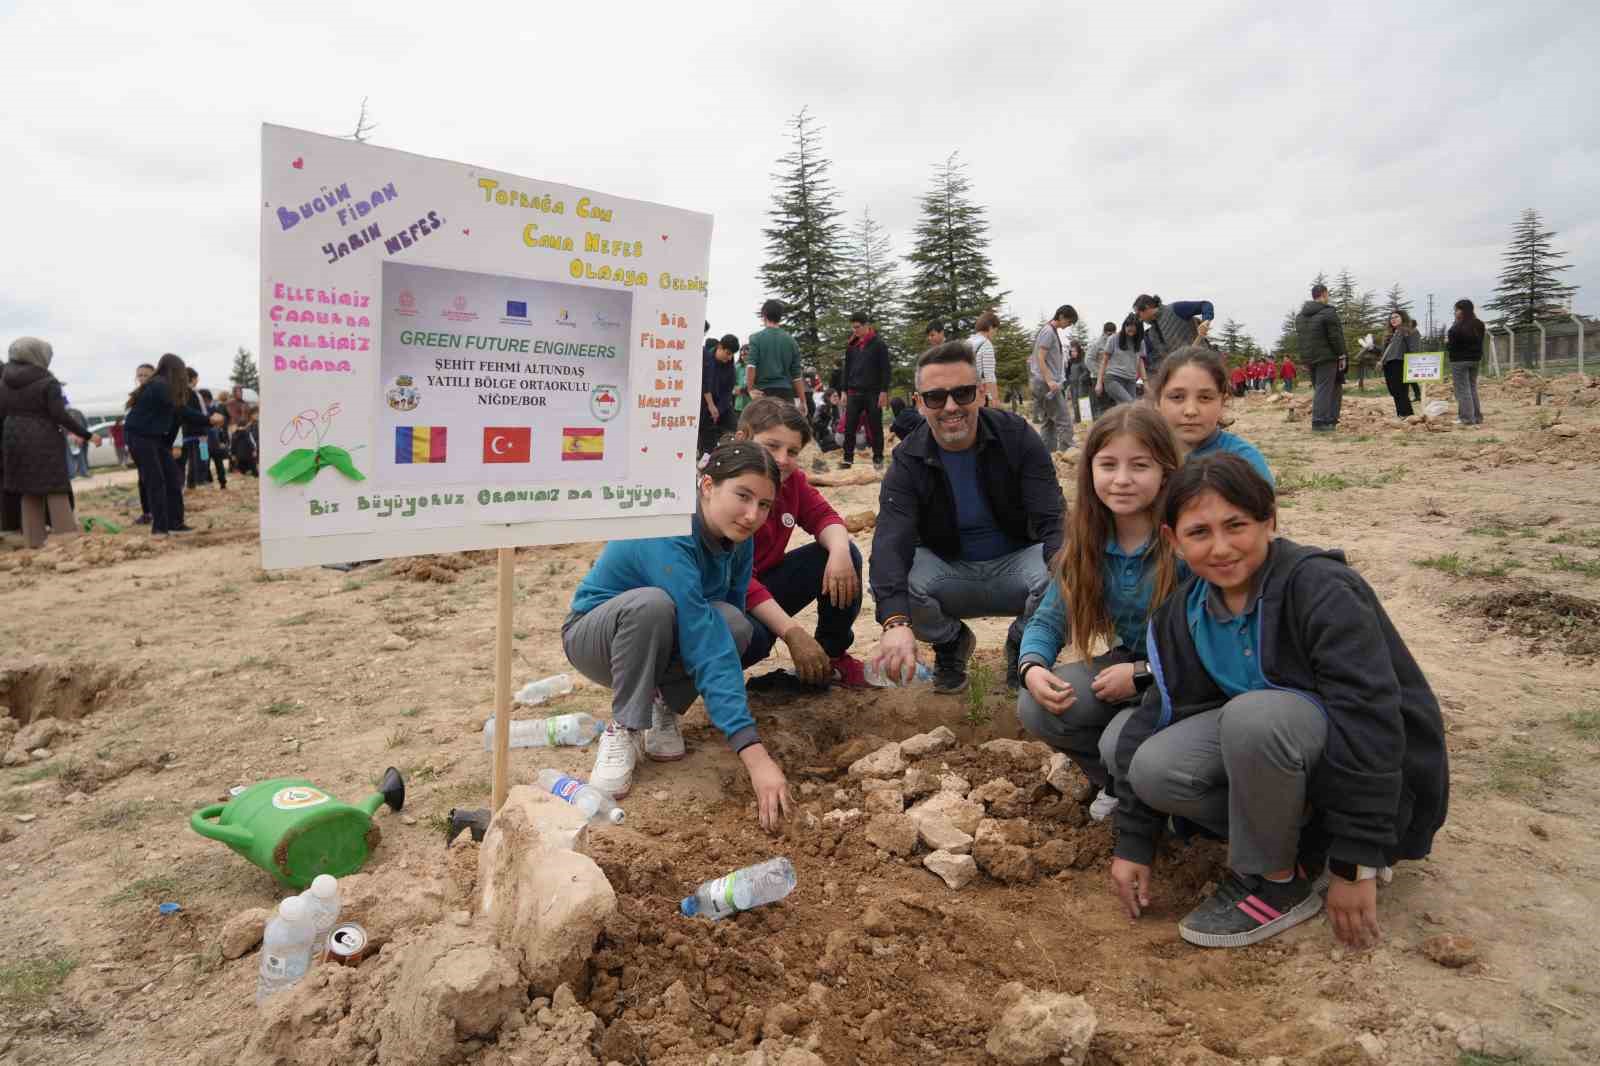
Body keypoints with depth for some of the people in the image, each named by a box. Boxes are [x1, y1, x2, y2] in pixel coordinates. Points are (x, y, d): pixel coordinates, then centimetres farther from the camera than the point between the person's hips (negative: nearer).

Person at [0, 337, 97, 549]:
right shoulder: (48, 382, -11)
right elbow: (59, 414, -17)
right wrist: (86, 434, -13)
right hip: (43, 439, -6)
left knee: (27, 489, 12)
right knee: (54, 486, -3)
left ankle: (33, 538, 14)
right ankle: (66, 534, -7)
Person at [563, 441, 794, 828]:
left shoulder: (736, 535, -13)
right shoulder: (668, 538, -36)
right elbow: (707, 648, -44)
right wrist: (755, 755, -47)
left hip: (658, 641, 6)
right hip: (595, 636, -5)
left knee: (734, 625, -27)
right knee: (652, 603, -39)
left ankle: (662, 703, -1)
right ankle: (623, 729, -19)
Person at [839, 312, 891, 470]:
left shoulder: (878, 344, -3)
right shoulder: (852, 345, 10)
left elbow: (885, 369, -5)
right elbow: (846, 369, 14)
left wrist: (884, 391, -11)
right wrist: (844, 391, 9)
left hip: (873, 392, -4)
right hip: (854, 392, 4)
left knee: (875, 427, 3)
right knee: (849, 427, -1)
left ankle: (878, 458, 12)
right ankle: (848, 458, 5)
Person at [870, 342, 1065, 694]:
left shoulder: (1017, 436, -13)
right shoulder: (908, 462, -15)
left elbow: (1053, 521, -19)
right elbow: (891, 542, -30)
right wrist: (896, 622, -50)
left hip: (1016, 563, 0)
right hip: (948, 572, 0)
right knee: (896, 580, -30)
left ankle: (1023, 648, 2)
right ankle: (951, 644, 4)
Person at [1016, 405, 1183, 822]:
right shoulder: (1086, 542, -7)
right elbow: (1049, 619, 0)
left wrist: (1141, 674, -25)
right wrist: (1032, 666, -21)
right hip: (1129, 664, 6)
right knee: (1036, 708, -16)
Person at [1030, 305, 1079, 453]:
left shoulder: (1052, 331, 19)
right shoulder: (1048, 331, -10)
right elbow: (1040, 358, -18)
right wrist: (1049, 381, -25)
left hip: (1043, 384, 10)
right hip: (1046, 383, -10)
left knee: (1048, 423, 9)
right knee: (1064, 422, -10)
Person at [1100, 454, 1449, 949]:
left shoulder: (1320, 589, -23)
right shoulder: (1184, 613, -3)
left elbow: (1370, 725, -27)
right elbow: (1159, 714, -4)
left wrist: (1357, 865, -24)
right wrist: (1133, 844, -5)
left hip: (1381, 771, -6)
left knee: (1256, 715, -37)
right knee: (1124, 738, -14)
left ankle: (1278, 882, -10)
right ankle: (1301, 845, 2)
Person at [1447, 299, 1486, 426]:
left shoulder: (1457, 327, -18)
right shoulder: (1479, 325, 5)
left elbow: (1451, 346, -16)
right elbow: (1479, 342, 14)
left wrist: (1447, 342, 2)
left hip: (1460, 361, -7)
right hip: (1475, 359, 7)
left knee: (1463, 390, -2)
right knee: (1473, 388, 16)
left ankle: (1467, 418, -3)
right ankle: (1477, 417, 18)